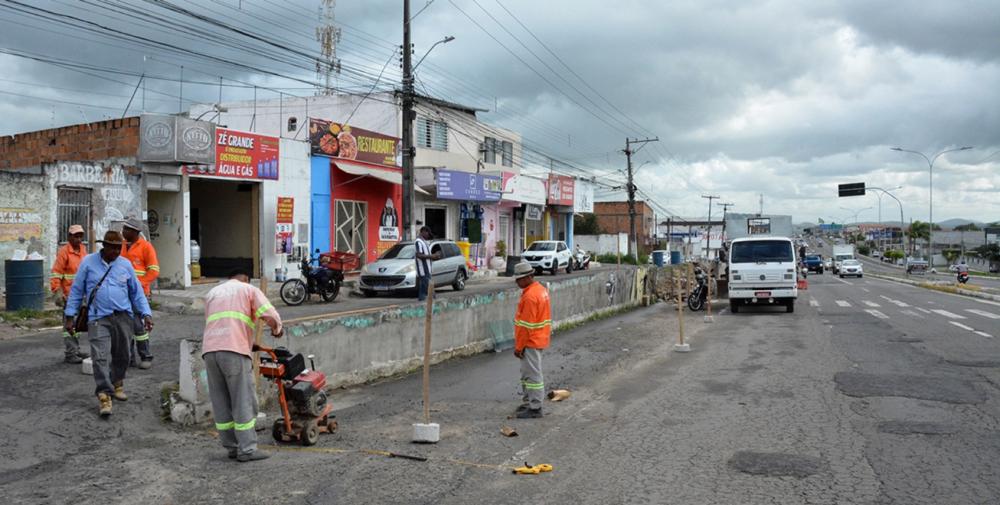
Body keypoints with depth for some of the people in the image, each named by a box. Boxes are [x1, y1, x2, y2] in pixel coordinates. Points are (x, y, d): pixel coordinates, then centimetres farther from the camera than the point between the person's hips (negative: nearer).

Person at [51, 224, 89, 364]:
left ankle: (76, 349, 26)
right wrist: (57, 293, -20)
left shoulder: (83, 250, 11)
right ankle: (70, 354, 1)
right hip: (69, 295, -7)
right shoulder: (63, 252, -11)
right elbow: (56, 274, -14)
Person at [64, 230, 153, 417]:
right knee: (100, 357, -11)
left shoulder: (125, 265, 7)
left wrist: (146, 314, 2)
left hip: (123, 317, 3)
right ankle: (105, 396, -10)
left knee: (122, 355, 10)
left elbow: (137, 292, 11)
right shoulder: (88, 262, 2)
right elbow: (76, 290, 6)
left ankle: (117, 384, 33)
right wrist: (70, 316, 3)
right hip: (98, 318, -2)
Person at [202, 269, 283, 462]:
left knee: (220, 402, 12)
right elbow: (271, 316, -2)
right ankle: (247, 449, 0)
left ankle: (232, 447, 18)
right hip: (234, 351, -5)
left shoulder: (212, 292, 28)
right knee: (243, 401, 0)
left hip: (209, 349, 5)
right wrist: (277, 329, 20)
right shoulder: (248, 289, 12)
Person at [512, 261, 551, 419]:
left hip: (531, 341, -10)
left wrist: (518, 346, -16)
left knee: (532, 374, -3)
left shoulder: (530, 296, -22)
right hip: (538, 339, 10)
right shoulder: (540, 289, 11)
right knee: (527, 373, 18)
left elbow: (526, 325, -22)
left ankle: (535, 408, 3)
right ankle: (527, 403, 26)